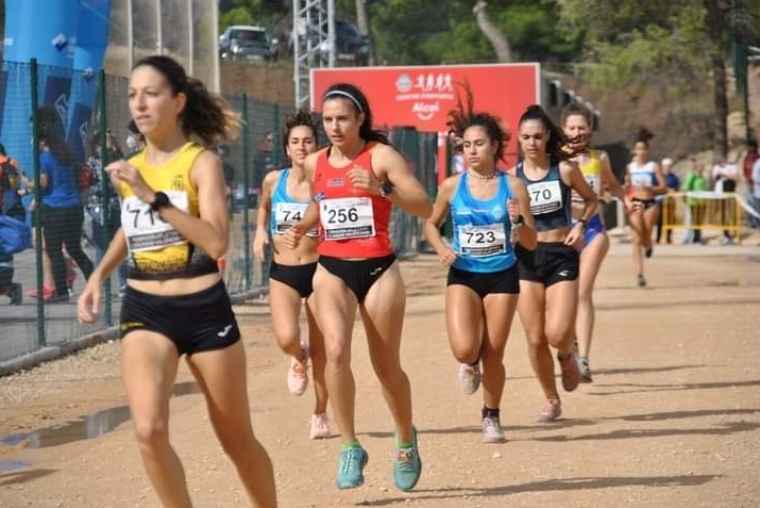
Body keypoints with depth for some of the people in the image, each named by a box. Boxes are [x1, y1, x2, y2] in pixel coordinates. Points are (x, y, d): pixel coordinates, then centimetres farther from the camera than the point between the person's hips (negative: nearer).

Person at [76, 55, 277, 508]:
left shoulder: (202, 162, -10)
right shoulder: (130, 169, 6)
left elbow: (217, 242, -25)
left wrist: (153, 197, -27)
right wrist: (99, 275, 13)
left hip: (205, 311, -3)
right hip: (144, 310, 3)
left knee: (237, 440, 10)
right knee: (149, 430, -20)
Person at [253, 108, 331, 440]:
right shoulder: (274, 181, 1)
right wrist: (260, 231, 6)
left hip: (318, 270, -1)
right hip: (282, 272, 1)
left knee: (320, 350, 4)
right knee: (286, 338, -22)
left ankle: (320, 415, 24)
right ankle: (299, 359, 16)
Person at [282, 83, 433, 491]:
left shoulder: (381, 156, -8)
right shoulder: (314, 164, 6)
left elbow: (425, 208, -16)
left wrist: (381, 188, -30)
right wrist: (300, 228, 7)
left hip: (378, 269, -2)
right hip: (332, 269, 3)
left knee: (386, 365, 8)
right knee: (336, 350, -23)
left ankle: (406, 440, 35)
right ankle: (349, 447, -15)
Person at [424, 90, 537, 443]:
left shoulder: (513, 186, -4)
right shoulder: (452, 186, -2)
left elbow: (531, 243, 0)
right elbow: (431, 224, 14)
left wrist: (518, 222, -21)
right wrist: (441, 248, -6)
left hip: (502, 276, 0)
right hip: (463, 275, 0)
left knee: (493, 356, 4)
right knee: (464, 349, -19)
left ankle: (491, 417, 28)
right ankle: (470, 365, 20)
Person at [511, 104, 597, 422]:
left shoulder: (565, 170, -2)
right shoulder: (511, 177, 1)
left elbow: (591, 199, 13)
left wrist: (581, 224, -4)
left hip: (562, 255, -2)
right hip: (526, 259, 2)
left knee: (558, 333, -15)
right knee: (535, 339, 2)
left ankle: (567, 357, 22)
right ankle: (550, 399, 22)